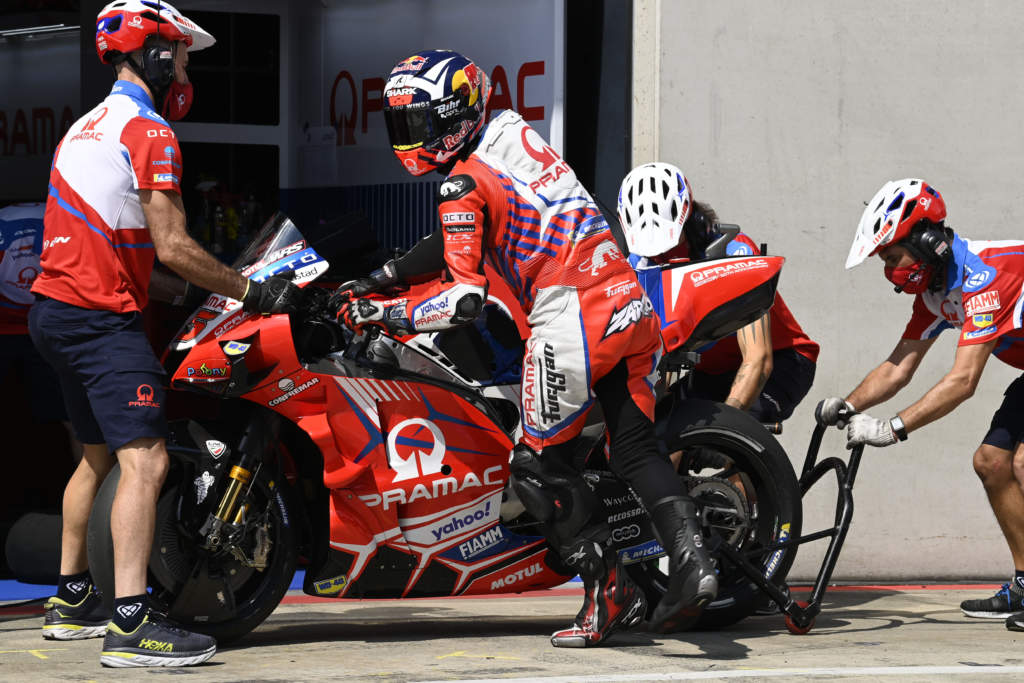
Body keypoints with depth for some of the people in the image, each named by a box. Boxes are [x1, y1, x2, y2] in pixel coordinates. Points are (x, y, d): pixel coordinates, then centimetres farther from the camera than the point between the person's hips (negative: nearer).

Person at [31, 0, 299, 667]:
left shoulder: (87, 127, 20)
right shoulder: (149, 133, -11)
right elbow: (172, 246, -16)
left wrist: (173, 290, 24)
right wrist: (251, 292, -7)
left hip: (57, 309, 11)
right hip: (103, 319, -10)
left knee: (99, 454, 23)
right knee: (145, 460, -17)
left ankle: (71, 600, 32)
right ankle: (131, 623, -27)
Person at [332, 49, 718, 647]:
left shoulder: (465, 184, -6)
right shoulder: (516, 132, 18)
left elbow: (466, 300, -13)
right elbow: (459, 243, 27)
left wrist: (384, 315, -2)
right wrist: (383, 278, 27)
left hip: (572, 320, -8)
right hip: (632, 306, 8)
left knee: (540, 463, 5)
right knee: (636, 448, 11)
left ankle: (611, 592, 2)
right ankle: (691, 557, -7)